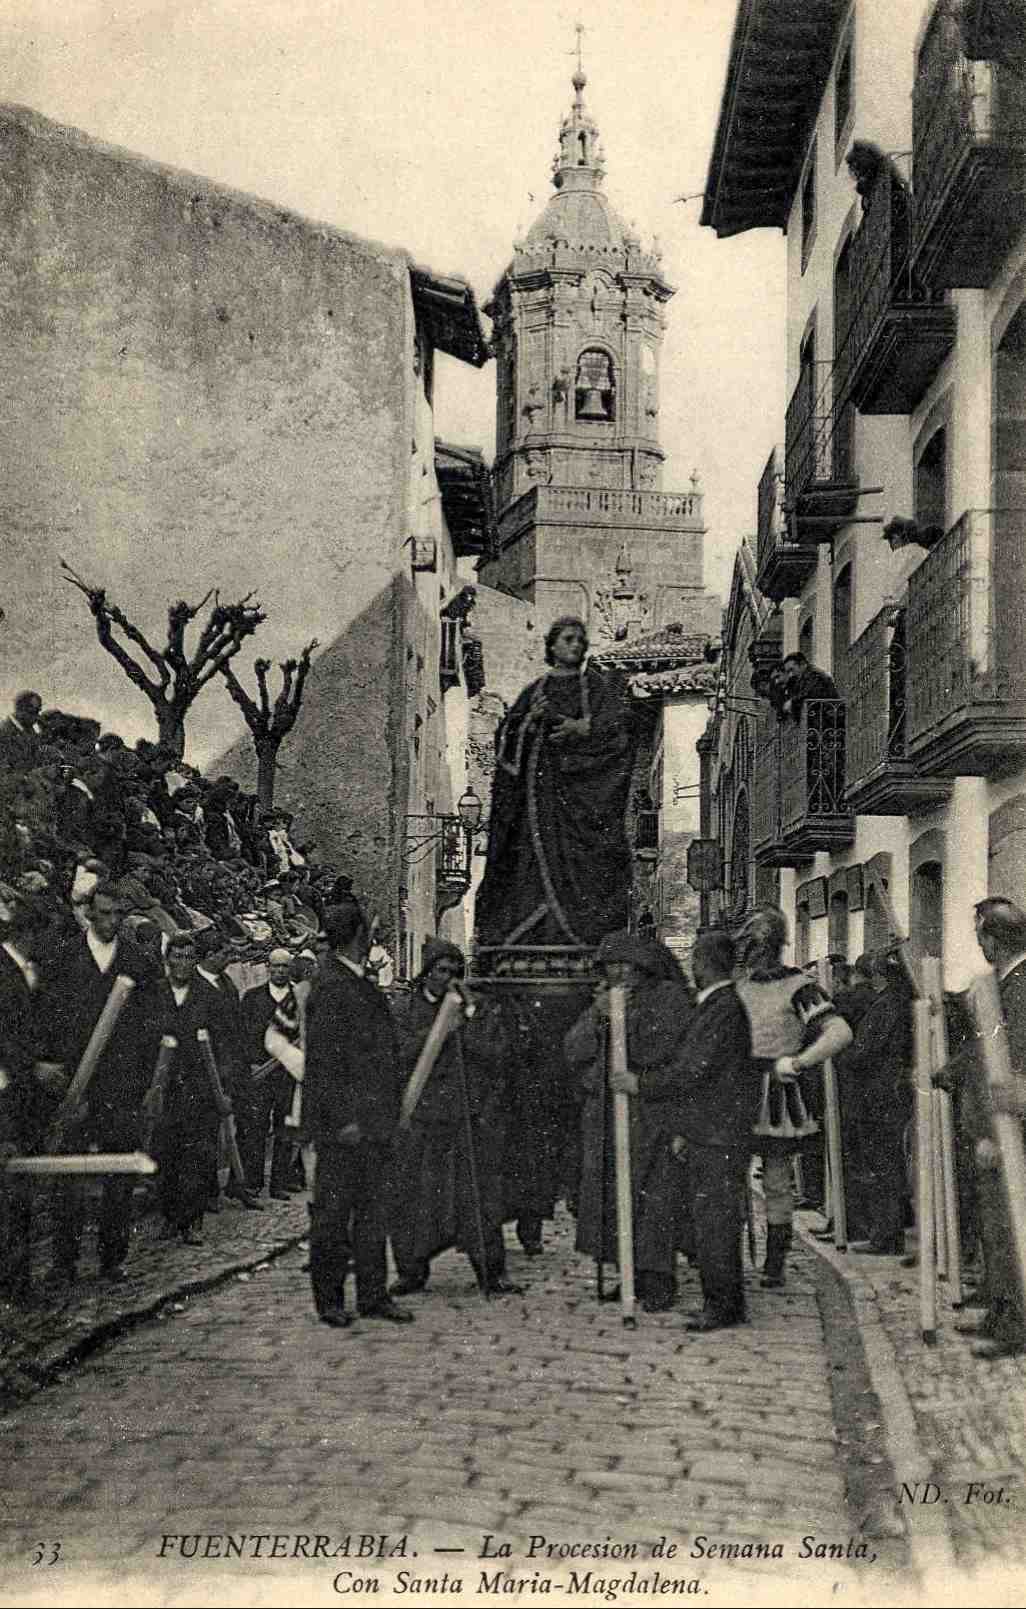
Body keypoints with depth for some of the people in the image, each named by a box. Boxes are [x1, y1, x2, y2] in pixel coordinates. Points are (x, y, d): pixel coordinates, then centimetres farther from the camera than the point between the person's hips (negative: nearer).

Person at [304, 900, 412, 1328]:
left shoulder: (362, 984, 14)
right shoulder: (329, 987, -14)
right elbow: (323, 1060, -17)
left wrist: (385, 1113, 17)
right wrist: (343, 1120, -19)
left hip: (374, 1121, 9)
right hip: (345, 1123, -9)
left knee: (372, 1212, 13)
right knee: (333, 1212, 2)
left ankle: (372, 1296, 20)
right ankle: (329, 1300, 10)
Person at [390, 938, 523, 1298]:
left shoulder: (483, 1009, 8)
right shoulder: (406, 1011, 6)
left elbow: (498, 1057, -1)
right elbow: (402, 1058, -7)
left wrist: (468, 1020, -9)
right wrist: (438, 1030, -15)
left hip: (473, 1116, 0)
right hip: (421, 1117, 0)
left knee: (479, 1195, -2)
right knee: (412, 1196, 2)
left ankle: (492, 1274, 6)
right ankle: (412, 1271, 16)